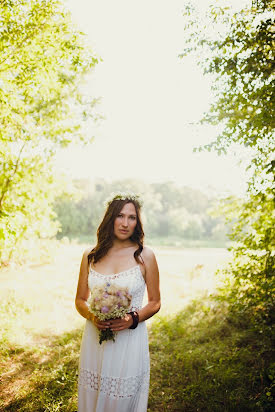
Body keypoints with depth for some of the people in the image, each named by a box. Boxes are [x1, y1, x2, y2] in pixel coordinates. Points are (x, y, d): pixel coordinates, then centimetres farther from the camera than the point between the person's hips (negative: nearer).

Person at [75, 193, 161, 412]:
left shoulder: (145, 255, -5)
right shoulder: (90, 256, 2)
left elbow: (155, 302, 2)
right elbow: (80, 300, 9)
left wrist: (133, 319, -16)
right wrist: (92, 316, -11)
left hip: (130, 340, -2)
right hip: (95, 341, 3)